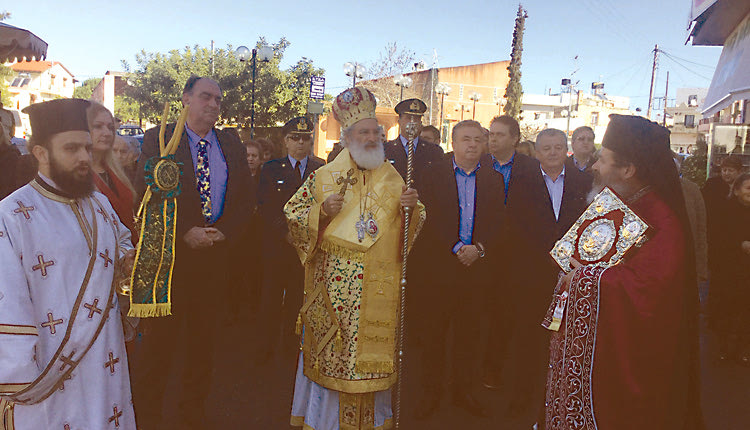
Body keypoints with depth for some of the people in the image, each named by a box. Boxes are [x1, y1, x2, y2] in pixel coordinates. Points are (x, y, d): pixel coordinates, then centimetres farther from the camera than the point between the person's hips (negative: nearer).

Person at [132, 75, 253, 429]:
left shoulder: (232, 145, 10)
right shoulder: (158, 139, 0)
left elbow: (245, 199, 8)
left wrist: (224, 233, -7)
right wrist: (185, 233, -15)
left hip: (218, 254, 3)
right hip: (171, 254, -3)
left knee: (203, 336, 12)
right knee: (161, 336, 4)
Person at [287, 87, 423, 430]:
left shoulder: (392, 179, 9)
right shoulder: (324, 177, 2)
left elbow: (416, 224, 14)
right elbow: (292, 216, 4)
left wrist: (412, 207, -8)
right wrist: (322, 212, -14)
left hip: (379, 292, 2)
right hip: (334, 291, -2)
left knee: (373, 356, 9)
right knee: (333, 356, 3)